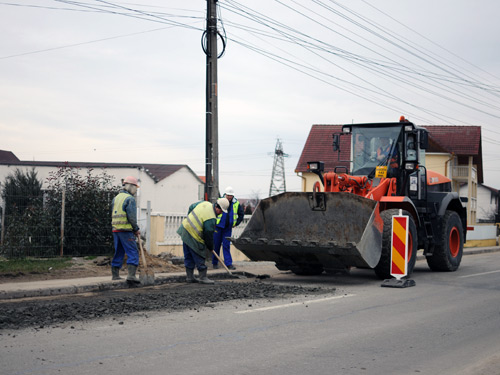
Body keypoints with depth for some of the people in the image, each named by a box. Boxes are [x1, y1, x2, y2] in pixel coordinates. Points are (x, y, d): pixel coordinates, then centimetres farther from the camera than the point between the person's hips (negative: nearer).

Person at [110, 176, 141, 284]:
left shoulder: (115, 198, 17)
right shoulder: (130, 199, -9)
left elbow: (113, 215, 17)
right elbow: (132, 217, -15)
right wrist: (136, 229, -4)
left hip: (115, 230, 8)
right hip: (126, 230, -8)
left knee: (118, 252, 15)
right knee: (133, 253, -7)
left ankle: (115, 275, 17)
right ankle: (131, 275, -16)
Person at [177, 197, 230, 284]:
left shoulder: (205, 203, 2)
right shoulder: (211, 218, -22)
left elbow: (191, 207, 18)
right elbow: (208, 235, -14)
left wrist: (190, 219, 32)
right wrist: (210, 247, 2)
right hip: (193, 236, -10)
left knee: (188, 256, 15)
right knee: (199, 258, 1)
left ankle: (189, 277, 23)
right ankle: (203, 277, 7)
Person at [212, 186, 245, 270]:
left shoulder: (236, 203, 1)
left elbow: (241, 214, 14)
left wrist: (236, 223, 7)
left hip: (228, 228, 2)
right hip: (218, 226, -2)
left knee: (226, 245, -2)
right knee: (216, 245, 4)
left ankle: (228, 263, -3)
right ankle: (215, 263, 16)